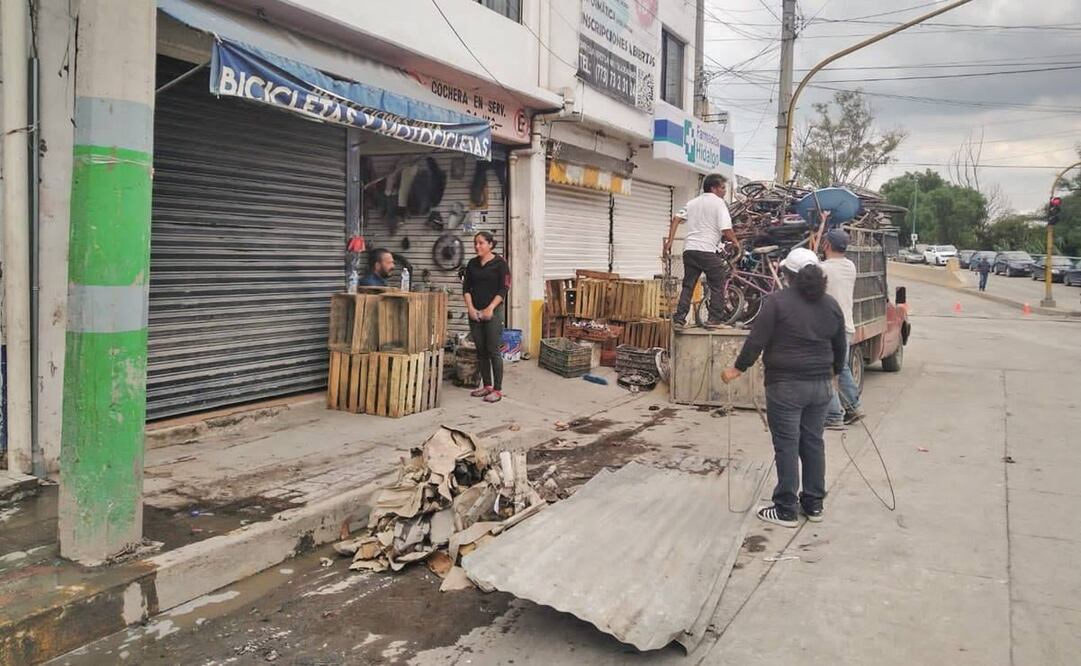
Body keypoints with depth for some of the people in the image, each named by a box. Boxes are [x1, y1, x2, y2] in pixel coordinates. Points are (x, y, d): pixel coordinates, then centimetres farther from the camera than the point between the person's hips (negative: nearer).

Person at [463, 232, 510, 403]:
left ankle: (497, 389, 1)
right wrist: (470, 308, -4)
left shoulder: (500, 263, -4)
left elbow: (503, 289, -9)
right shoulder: (472, 264, 11)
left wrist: (490, 309, -15)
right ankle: (486, 386, 19)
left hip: (493, 312, -5)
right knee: (480, 351, 9)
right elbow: (466, 288, 9)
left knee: (493, 351, -5)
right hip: (475, 312, 5)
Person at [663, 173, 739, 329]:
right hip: (709, 250, -6)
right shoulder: (719, 202, -2)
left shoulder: (693, 202, 17)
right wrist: (735, 242, 6)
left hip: (690, 249, 6)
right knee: (717, 287, 6)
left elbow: (676, 219, 8)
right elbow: (726, 230, -11)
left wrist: (669, 241, 8)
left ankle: (679, 319, 7)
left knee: (688, 286, 11)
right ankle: (714, 319, 4)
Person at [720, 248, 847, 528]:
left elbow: (756, 340, -14)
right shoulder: (830, 304, 8)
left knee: (787, 446, 0)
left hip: (785, 386, -6)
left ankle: (786, 510, 6)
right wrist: (834, 370, 33)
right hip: (820, 386, 6)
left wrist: (738, 369, -4)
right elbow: (840, 345, 17)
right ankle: (814, 504, 24)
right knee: (813, 443, 15)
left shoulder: (777, 301, -11)